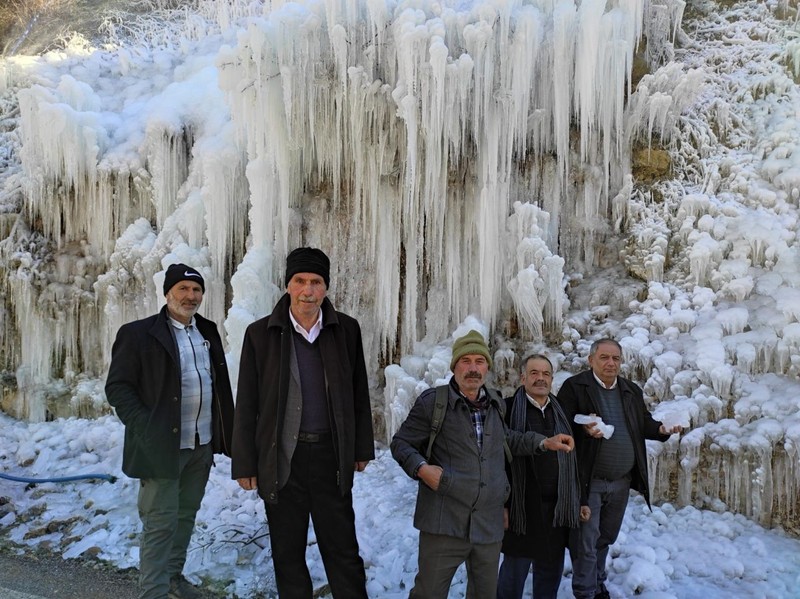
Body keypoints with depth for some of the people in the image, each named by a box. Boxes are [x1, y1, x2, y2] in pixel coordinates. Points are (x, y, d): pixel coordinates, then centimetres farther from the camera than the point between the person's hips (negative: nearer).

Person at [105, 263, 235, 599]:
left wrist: (225, 434, 7)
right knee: (161, 522, -1)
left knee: (186, 515, 17)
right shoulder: (138, 334, -6)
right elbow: (117, 387, -8)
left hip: (202, 445, 6)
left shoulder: (208, 333, 11)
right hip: (162, 445, -6)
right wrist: (145, 429, -16)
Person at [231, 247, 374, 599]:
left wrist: (362, 449, 9)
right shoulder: (260, 334, -4)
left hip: (331, 456, 1)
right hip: (281, 459, 0)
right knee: (288, 556, 12)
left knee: (343, 551, 8)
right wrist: (245, 465, -1)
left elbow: (359, 395, 8)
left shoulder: (346, 330, -1)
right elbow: (246, 406, -1)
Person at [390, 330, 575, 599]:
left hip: (489, 524, 5)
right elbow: (401, 443, 2)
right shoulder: (432, 402, -5)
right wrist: (421, 468, -16)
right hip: (445, 522, -5)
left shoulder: (494, 402, 11)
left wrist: (543, 442, 21)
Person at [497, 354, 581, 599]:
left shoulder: (561, 413, 12)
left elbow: (573, 459, 15)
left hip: (557, 509, 5)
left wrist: (580, 501, 13)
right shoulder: (508, 410, -5)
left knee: (551, 574, 14)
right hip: (521, 509, -5)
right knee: (514, 573, 4)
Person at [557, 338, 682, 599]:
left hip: (621, 481, 6)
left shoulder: (632, 390, 9)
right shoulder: (574, 387, -10)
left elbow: (644, 424, 14)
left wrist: (662, 429, -6)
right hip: (589, 480, -5)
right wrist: (583, 429, -28)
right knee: (586, 541, 0)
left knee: (606, 538, 21)